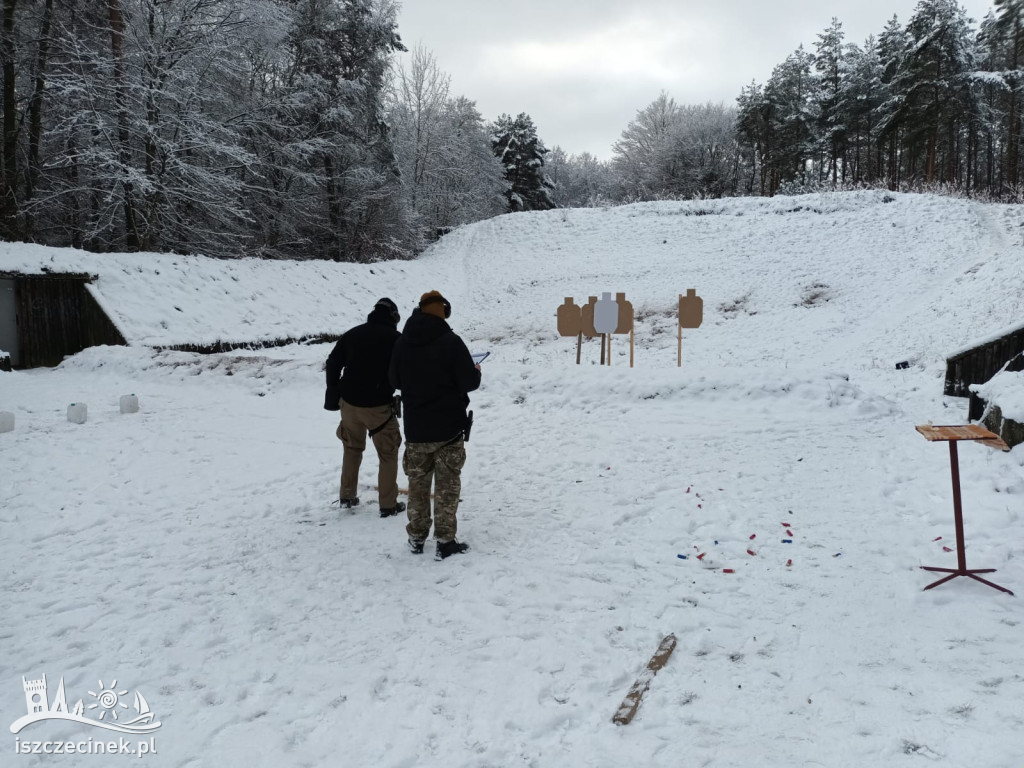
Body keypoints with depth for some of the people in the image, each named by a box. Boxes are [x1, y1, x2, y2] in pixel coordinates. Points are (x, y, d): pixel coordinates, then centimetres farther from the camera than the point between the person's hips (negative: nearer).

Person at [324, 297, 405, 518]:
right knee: (388, 453, 7)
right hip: (378, 406, -5)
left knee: (352, 447, 23)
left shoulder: (352, 334, 8)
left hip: (349, 403, 5)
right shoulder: (395, 338, -5)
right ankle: (388, 504, 9)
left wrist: (333, 393, 15)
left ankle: (346, 496, 29)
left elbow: (333, 363, 10)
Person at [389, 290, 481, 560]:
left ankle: (416, 537, 25)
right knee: (447, 486, 6)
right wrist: (476, 371, 7)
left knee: (417, 484, 16)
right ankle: (445, 541, 10)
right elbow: (469, 382, -15)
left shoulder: (401, 343, -1)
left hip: (415, 429, 4)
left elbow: (395, 382, 9)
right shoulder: (450, 341, -15)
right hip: (448, 427, -4)